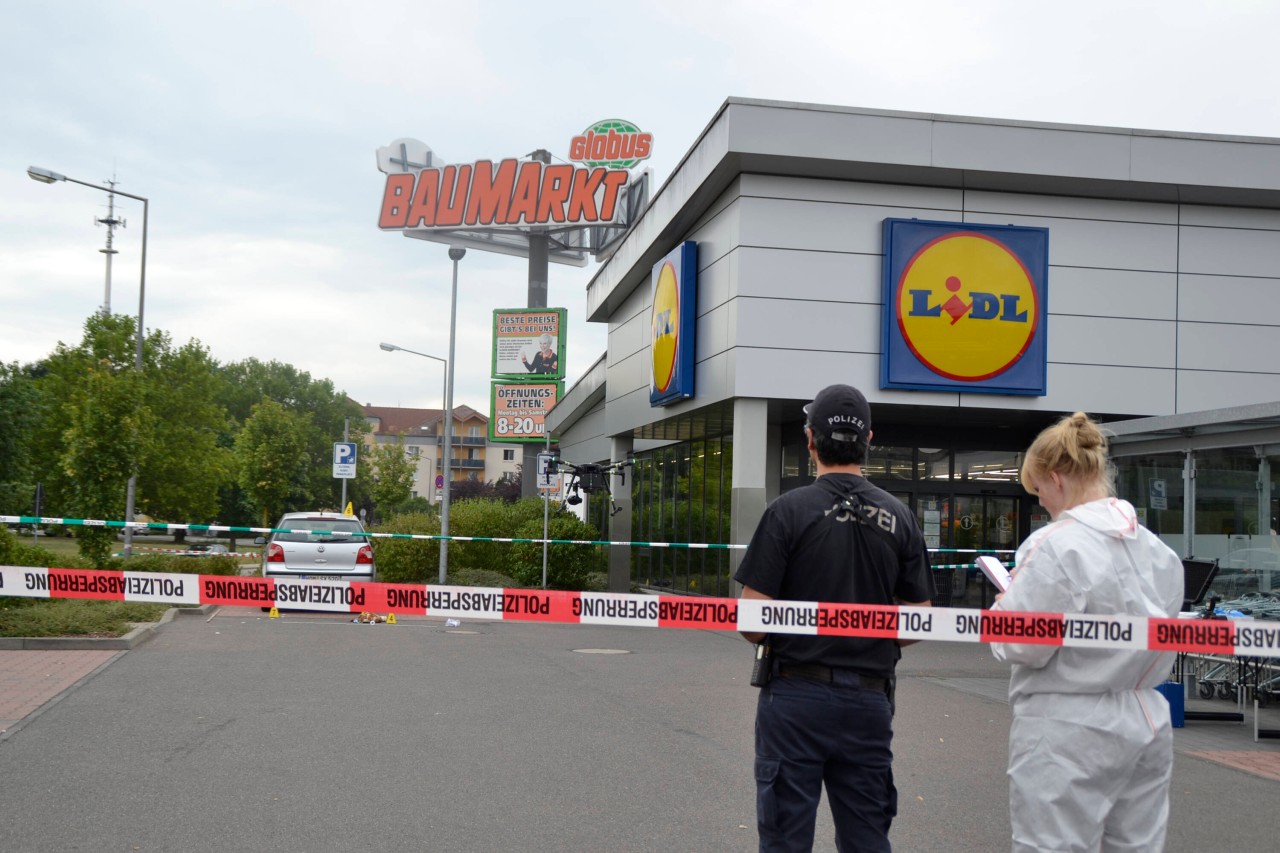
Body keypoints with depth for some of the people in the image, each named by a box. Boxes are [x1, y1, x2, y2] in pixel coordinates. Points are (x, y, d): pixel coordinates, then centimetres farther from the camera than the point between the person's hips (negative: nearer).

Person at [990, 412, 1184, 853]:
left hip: (1068, 733, -7)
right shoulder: (1156, 548, 6)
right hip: (1146, 723, 7)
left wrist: (1006, 606, 3)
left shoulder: (1054, 545, -17)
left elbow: (1022, 646, -16)